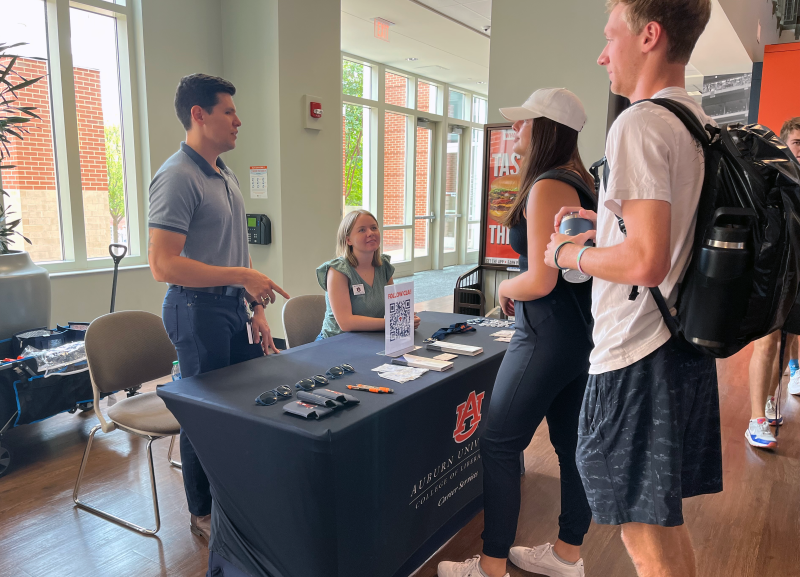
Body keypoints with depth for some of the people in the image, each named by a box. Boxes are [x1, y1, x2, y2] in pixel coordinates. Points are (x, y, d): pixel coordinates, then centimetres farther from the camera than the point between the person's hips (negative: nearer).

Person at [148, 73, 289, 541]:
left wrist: (255, 309, 13)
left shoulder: (225, 174, 13)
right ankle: (204, 515, 26)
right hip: (198, 309, -9)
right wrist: (243, 276, -22)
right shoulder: (178, 177, -17)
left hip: (232, 308, 9)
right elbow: (163, 265, -23)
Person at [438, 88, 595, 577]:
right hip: (582, 332, 10)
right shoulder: (583, 182, 13)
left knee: (500, 445, 1)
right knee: (572, 444, 16)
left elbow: (541, 280, -22)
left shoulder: (546, 187, -16)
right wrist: (519, 286, 13)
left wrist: (505, 287, -2)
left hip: (549, 335, -10)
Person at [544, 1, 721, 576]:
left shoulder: (639, 124, -16)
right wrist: (604, 224, 18)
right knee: (667, 520, 23)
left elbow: (647, 262, -26)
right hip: (686, 344, 10)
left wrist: (570, 253, -9)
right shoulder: (700, 122, 13)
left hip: (638, 357, -9)